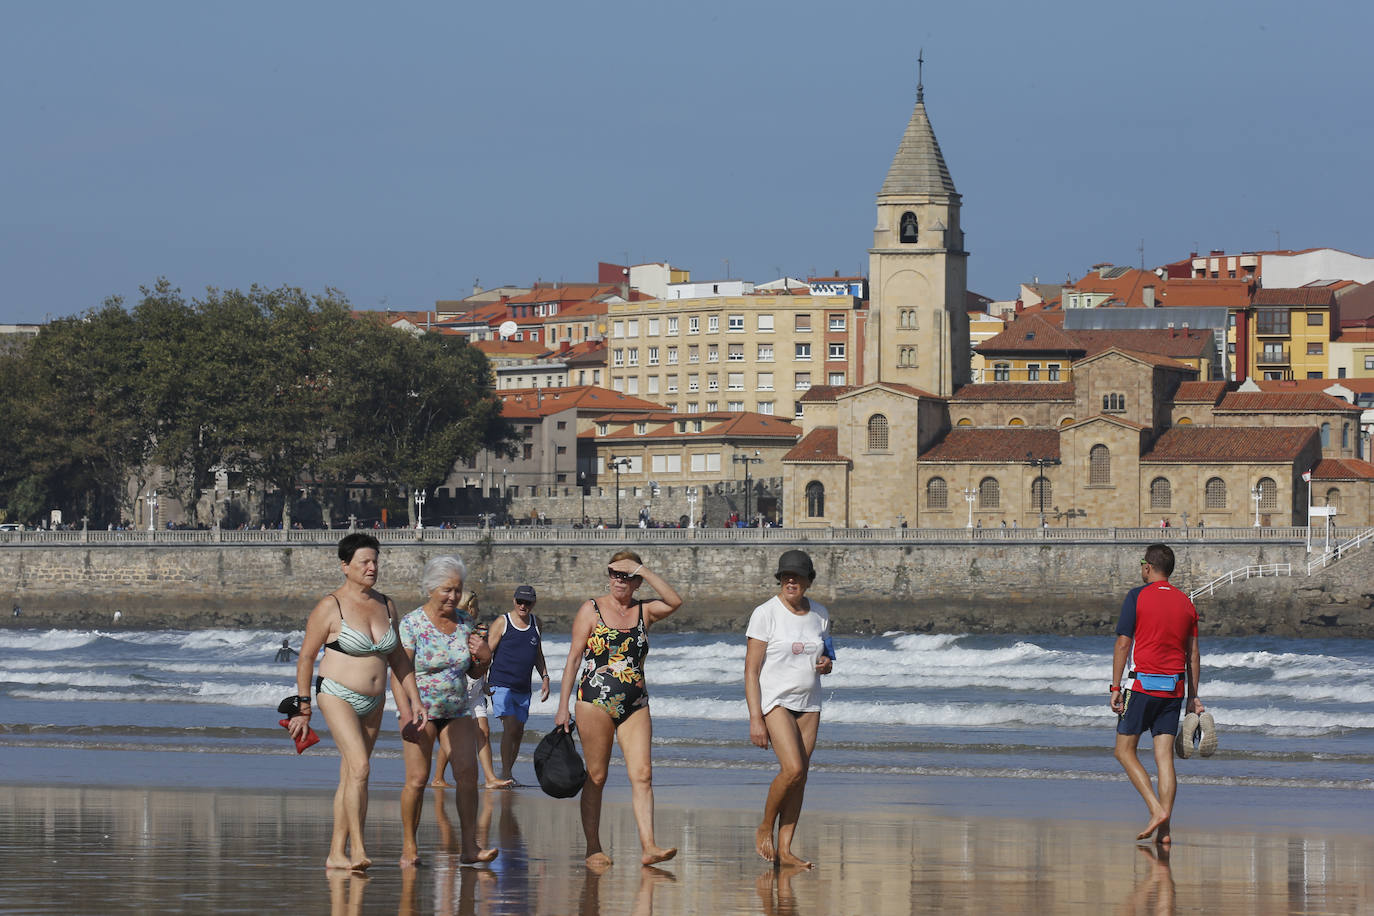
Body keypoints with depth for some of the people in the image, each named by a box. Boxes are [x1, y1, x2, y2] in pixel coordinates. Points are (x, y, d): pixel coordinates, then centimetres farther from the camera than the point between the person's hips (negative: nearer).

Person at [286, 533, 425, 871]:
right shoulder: (331, 607, -10)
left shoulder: (385, 605, 8)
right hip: (337, 696, -6)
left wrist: (412, 700, 11)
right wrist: (303, 707, -6)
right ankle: (357, 849, -24)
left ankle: (336, 853, 12)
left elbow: (398, 657, 16)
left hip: (373, 702, 6)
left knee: (350, 778, 8)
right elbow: (306, 656, -5)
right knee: (359, 767, -21)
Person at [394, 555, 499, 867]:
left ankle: (470, 848, -11)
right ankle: (409, 847, 4)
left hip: (457, 710, 4)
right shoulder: (411, 624, -9)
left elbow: (475, 673, 15)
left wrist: (484, 658, -7)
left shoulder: (465, 623, 6)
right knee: (417, 779, -9)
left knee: (468, 773, -10)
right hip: (421, 711, -4)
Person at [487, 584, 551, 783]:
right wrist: (483, 682, -13)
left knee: (518, 733, 8)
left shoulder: (535, 623, 12)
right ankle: (505, 773, -17)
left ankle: (507, 774, 20)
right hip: (501, 685, -6)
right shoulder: (502, 623, -4)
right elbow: (487, 653, -5)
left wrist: (544, 678, 15)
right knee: (510, 727, -18)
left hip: (523, 689, 6)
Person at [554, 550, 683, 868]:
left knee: (642, 774, -9)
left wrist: (643, 570, -13)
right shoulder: (591, 610, 2)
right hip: (595, 701, -2)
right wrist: (563, 707, -3)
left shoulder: (644, 612, 9)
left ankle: (648, 846, -15)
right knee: (596, 777, 0)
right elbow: (573, 658, 2)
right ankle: (593, 848, 6)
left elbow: (675, 601, -12)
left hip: (635, 705, 3)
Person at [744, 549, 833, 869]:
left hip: (808, 704, 5)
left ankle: (784, 849, 3)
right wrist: (755, 718, -16)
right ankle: (765, 828, 3)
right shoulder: (765, 614, -9)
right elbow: (751, 669, -10)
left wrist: (827, 664, -4)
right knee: (792, 769, -19)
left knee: (799, 776, 0)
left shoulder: (820, 614, 8)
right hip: (775, 699, -5)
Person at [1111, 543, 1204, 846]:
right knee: (1164, 756, 3)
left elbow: (1123, 644, -8)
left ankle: (1156, 809, -11)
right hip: (1174, 686, 5)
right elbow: (1193, 654, 11)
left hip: (1143, 684, -5)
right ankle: (1164, 830, -3)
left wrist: (1115, 687, -5)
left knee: (1125, 750, 5)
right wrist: (1193, 697, 16)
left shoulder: (1137, 597, -4)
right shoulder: (1185, 602, 10)